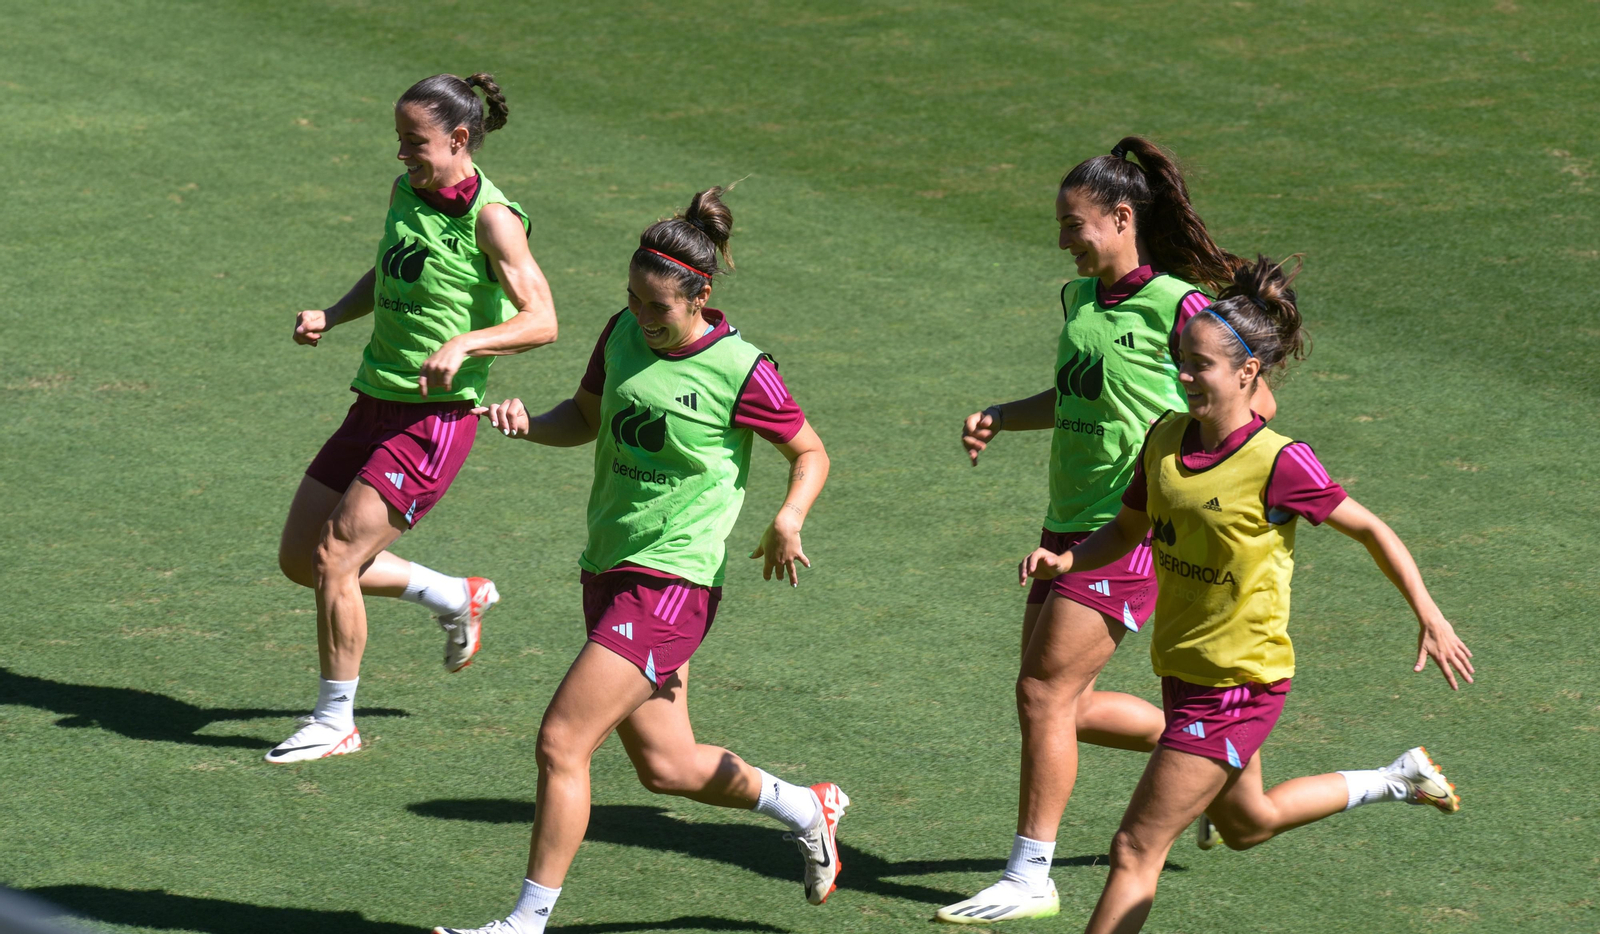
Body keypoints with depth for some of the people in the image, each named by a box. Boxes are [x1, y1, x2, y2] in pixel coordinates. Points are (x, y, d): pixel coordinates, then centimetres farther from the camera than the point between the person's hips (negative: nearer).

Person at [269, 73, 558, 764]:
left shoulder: (491, 218, -15)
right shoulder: (406, 192, 9)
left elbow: (541, 321, -18)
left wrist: (463, 345, -32)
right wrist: (331, 316, 7)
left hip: (436, 417, -9)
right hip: (375, 406, 9)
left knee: (332, 559, -11)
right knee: (298, 559, 11)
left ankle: (336, 721, 7)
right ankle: (457, 599, 29)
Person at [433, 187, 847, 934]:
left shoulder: (739, 371, -13)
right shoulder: (625, 334, 4)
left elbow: (810, 453, 0)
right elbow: (585, 417, 19)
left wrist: (788, 521, -18)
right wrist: (529, 424, -2)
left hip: (670, 583, -8)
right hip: (609, 570, 8)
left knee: (560, 744, -13)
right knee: (666, 767, 16)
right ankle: (806, 810, 40)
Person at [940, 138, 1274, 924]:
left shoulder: (1176, 308, -14)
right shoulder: (1078, 299, 10)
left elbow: (1255, 402, -10)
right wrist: (1000, 417, 8)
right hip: (1068, 526, 9)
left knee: (1045, 692, -9)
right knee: (1063, 706, 12)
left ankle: (1029, 877, -1)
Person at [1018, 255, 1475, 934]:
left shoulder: (1277, 463, -21)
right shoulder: (1166, 439, -2)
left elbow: (1371, 530, -10)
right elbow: (1127, 529, 12)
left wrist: (1431, 621, -6)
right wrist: (1066, 560, -8)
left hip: (1239, 685, -8)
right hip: (1184, 669, 8)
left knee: (1136, 851, -7)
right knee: (1246, 825, 30)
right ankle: (1396, 782, 47)